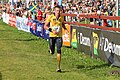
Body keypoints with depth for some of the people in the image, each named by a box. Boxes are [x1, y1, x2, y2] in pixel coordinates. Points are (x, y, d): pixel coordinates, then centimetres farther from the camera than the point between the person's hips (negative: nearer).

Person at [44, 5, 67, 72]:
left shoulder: (61, 17, 2)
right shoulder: (50, 17, -7)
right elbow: (45, 26, -4)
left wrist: (65, 29, 5)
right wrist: (52, 30, -18)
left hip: (59, 36, 1)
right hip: (52, 36, -1)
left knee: (59, 50, -11)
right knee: (52, 52, 3)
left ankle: (58, 67, -8)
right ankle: (51, 49, 43)